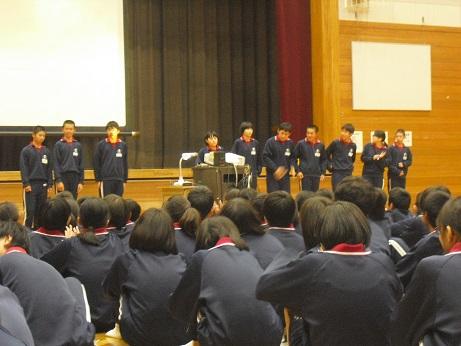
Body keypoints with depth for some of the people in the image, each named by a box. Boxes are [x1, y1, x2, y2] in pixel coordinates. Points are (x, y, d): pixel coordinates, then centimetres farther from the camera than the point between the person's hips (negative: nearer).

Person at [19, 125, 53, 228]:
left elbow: (49, 169, 11)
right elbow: (23, 168, -5)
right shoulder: (26, 150, -1)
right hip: (31, 184, -4)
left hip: (43, 185, 4)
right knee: (30, 211, -6)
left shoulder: (47, 151, 9)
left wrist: (50, 185, 5)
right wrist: (26, 183, -13)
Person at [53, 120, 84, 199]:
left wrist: (81, 181, 4)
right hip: (63, 177, -3)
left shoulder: (78, 145, 11)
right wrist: (58, 180, -13)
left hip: (75, 177, 3)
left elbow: (81, 165, 10)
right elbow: (56, 164, -4)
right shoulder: (58, 144, 2)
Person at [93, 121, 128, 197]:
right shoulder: (101, 145, -1)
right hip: (105, 180, -2)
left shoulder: (123, 145, 6)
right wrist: (98, 179, -4)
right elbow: (96, 163, 0)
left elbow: (125, 164, 10)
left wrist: (125, 180, 8)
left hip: (119, 180, 3)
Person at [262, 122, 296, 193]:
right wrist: (275, 168, -18)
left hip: (285, 174, 4)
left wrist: (292, 166, -7)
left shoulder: (290, 143, 2)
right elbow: (265, 157, -10)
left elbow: (292, 157, 13)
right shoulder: (270, 142, -9)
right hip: (272, 174, -4)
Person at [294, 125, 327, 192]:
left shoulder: (320, 145, 2)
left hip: (317, 175, 3)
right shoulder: (301, 144, -5)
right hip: (305, 174, -3)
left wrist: (323, 173, 5)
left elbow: (324, 160, 12)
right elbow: (294, 158, 0)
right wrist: (298, 171, -7)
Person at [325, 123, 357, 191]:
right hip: (337, 173, -3)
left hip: (348, 173, 3)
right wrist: (330, 165, 0)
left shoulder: (353, 146, 1)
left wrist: (350, 166, 11)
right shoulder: (335, 143, -9)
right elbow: (326, 154, 3)